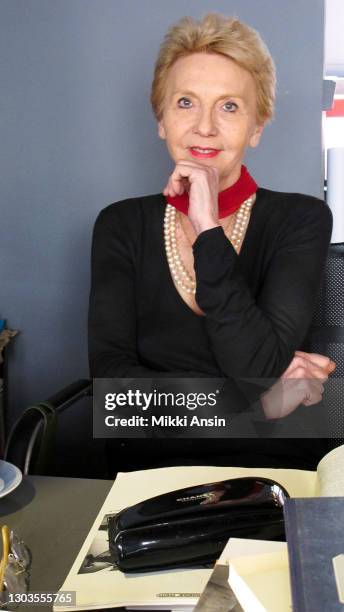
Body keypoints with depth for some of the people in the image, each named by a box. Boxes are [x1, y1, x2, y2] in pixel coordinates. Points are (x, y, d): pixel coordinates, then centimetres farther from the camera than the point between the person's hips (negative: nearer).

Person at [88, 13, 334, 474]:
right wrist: (255, 399, -11)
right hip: (153, 469, 1)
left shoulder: (302, 220, -4)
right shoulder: (121, 225, 3)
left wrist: (209, 232, -16)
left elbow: (256, 366, -16)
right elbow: (110, 377, -6)